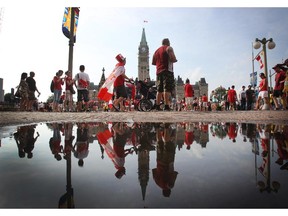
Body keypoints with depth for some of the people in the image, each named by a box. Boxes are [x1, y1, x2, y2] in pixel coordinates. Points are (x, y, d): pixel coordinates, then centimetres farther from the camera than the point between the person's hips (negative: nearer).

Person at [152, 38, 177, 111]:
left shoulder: (157, 50, 22)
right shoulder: (169, 48, 1)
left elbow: (153, 62, 21)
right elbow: (173, 59, -13)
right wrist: (175, 60, 7)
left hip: (158, 72, 7)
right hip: (167, 71, -7)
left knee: (159, 90, 8)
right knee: (167, 89, -11)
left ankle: (157, 106, 5)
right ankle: (166, 106, -19)